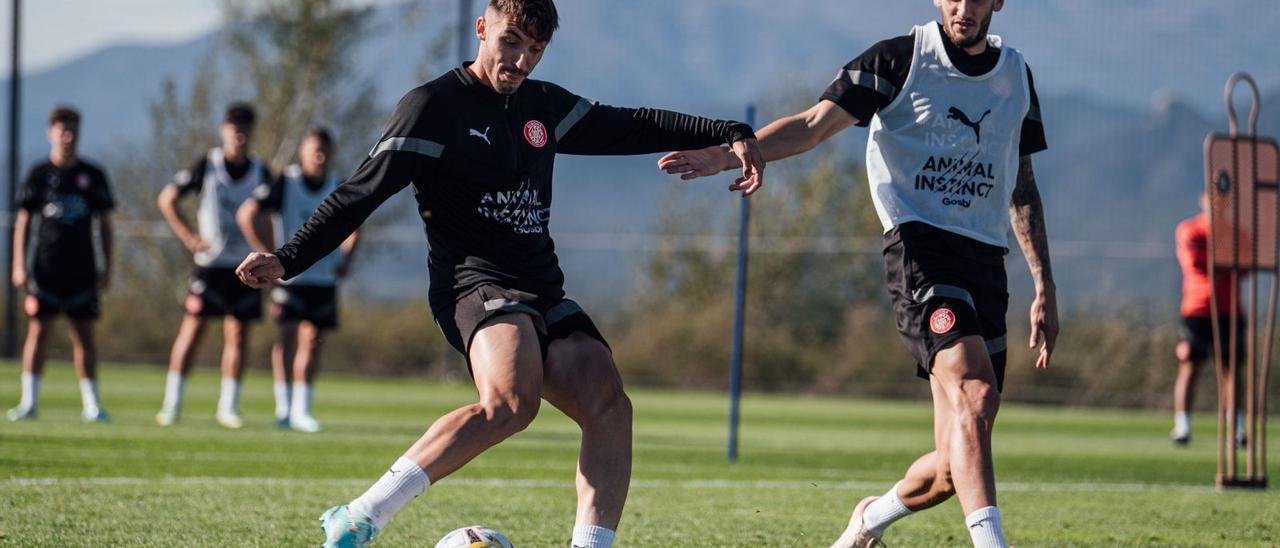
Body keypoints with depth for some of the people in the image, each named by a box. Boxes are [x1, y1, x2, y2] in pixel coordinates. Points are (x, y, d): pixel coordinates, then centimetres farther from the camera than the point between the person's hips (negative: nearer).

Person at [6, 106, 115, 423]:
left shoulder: (93, 175, 7)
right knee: (38, 329, -4)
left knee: (84, 334, 1)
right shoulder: (39, 174, 3)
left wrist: (107, 267, 4)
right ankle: (29, 401, 0)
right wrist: (19, 266, -3)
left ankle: (91, 404, 3)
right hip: (46, 266, -1)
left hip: (82, 270, 1)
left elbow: (104, 223, 11)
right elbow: (23, 221, 5)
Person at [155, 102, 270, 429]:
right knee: (192, 330, -4)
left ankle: (228, 407, 7)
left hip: (246, 266, 3)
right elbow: (167, 199, 3)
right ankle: (172, 404, 1)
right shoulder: (206, 166, -1)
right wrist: (188, 237, -4)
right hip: (210, 263, -3)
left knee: (238, 335, 2)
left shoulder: (260, 174, 7)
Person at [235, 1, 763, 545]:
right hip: (476, 282, -7)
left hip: (543, 291, 8)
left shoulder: (544, 106, 17)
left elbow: (631, 127, 25)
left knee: (608, 404, -17)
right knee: (512, 401, -34)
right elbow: (362, 193, -5)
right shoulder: (432, 107, -3)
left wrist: (729, 133, 17)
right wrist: (288, 259, -14)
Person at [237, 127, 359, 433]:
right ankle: (283, 408, -2)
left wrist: (346, 258, 10)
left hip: (324, 278, 3)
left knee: (312, 342, 2)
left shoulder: (339, 188, 6)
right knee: (286, 338, -7)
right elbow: (246, 215, -8)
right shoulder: (286, 183, -7)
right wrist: (266, 254, -11)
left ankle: (301, 410, 7)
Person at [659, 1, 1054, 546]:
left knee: (956, 466, 1)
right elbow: (815, 124, -9)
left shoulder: (1016, 74, 15)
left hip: (987, 258, 5)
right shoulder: (900, 59, -1)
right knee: (973, 392, -29)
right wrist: (730, 152, -25)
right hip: (919, 246, -5)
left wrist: (1044, 285, 20)